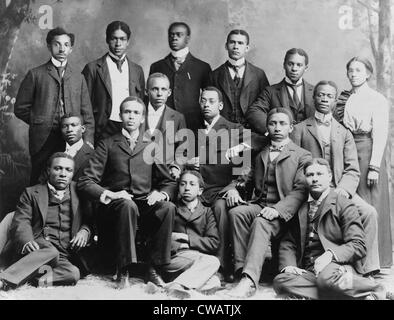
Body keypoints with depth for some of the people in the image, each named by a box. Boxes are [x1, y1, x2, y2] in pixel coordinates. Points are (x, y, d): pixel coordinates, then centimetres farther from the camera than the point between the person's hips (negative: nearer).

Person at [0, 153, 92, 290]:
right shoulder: (31, 192, 16)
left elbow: (89, 219, 19)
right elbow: (21, 222, 3)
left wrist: (84, 231, -6)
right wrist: (27, 242, -18)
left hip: (64, 257, 1)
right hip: (39, 247, -1)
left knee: (73, 273, -32)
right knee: (50, 251, -37)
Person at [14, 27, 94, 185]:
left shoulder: (78, 78, 15)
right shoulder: (35, 74, 7)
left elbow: (87, 114, 12)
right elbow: (20, 108, 8)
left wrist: (88, 142, 1)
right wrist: (39, 122, 0)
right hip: (43, 142, -2)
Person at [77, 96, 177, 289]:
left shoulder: (151, 146, 18)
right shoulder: (107, 145, 10)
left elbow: (170, 182, 16)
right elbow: (85, 182, 1)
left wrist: (161, 193, -8)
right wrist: (109, 195, -16)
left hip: (145, 205, 2)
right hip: (114, 206, -2)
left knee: (168, 207, -29)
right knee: (128, 205, -36)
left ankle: (154, 269, -17)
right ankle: (123, 271, -25)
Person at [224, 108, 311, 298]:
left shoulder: (302, 156, 8)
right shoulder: (259, 154, 25)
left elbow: (300, 191, -6)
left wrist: (278, 209, -22)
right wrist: (233, 189, -4)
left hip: (283, 211, -4)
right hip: (259, 205, 4)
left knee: (261, 222, -35)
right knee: (236, 212, -27)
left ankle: (249, 280, -46)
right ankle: (241, 269, -30)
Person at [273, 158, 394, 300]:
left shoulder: (344, 205, 6)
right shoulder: (301, 209, 19)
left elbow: (358, 245, -3)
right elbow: (287, 243, 16)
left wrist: (331, 254, -22)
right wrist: (288, 265, -6)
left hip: (338, 267, -4)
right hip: (308, 271, 4)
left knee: (327, 278, -40)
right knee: (280, 281, -28)